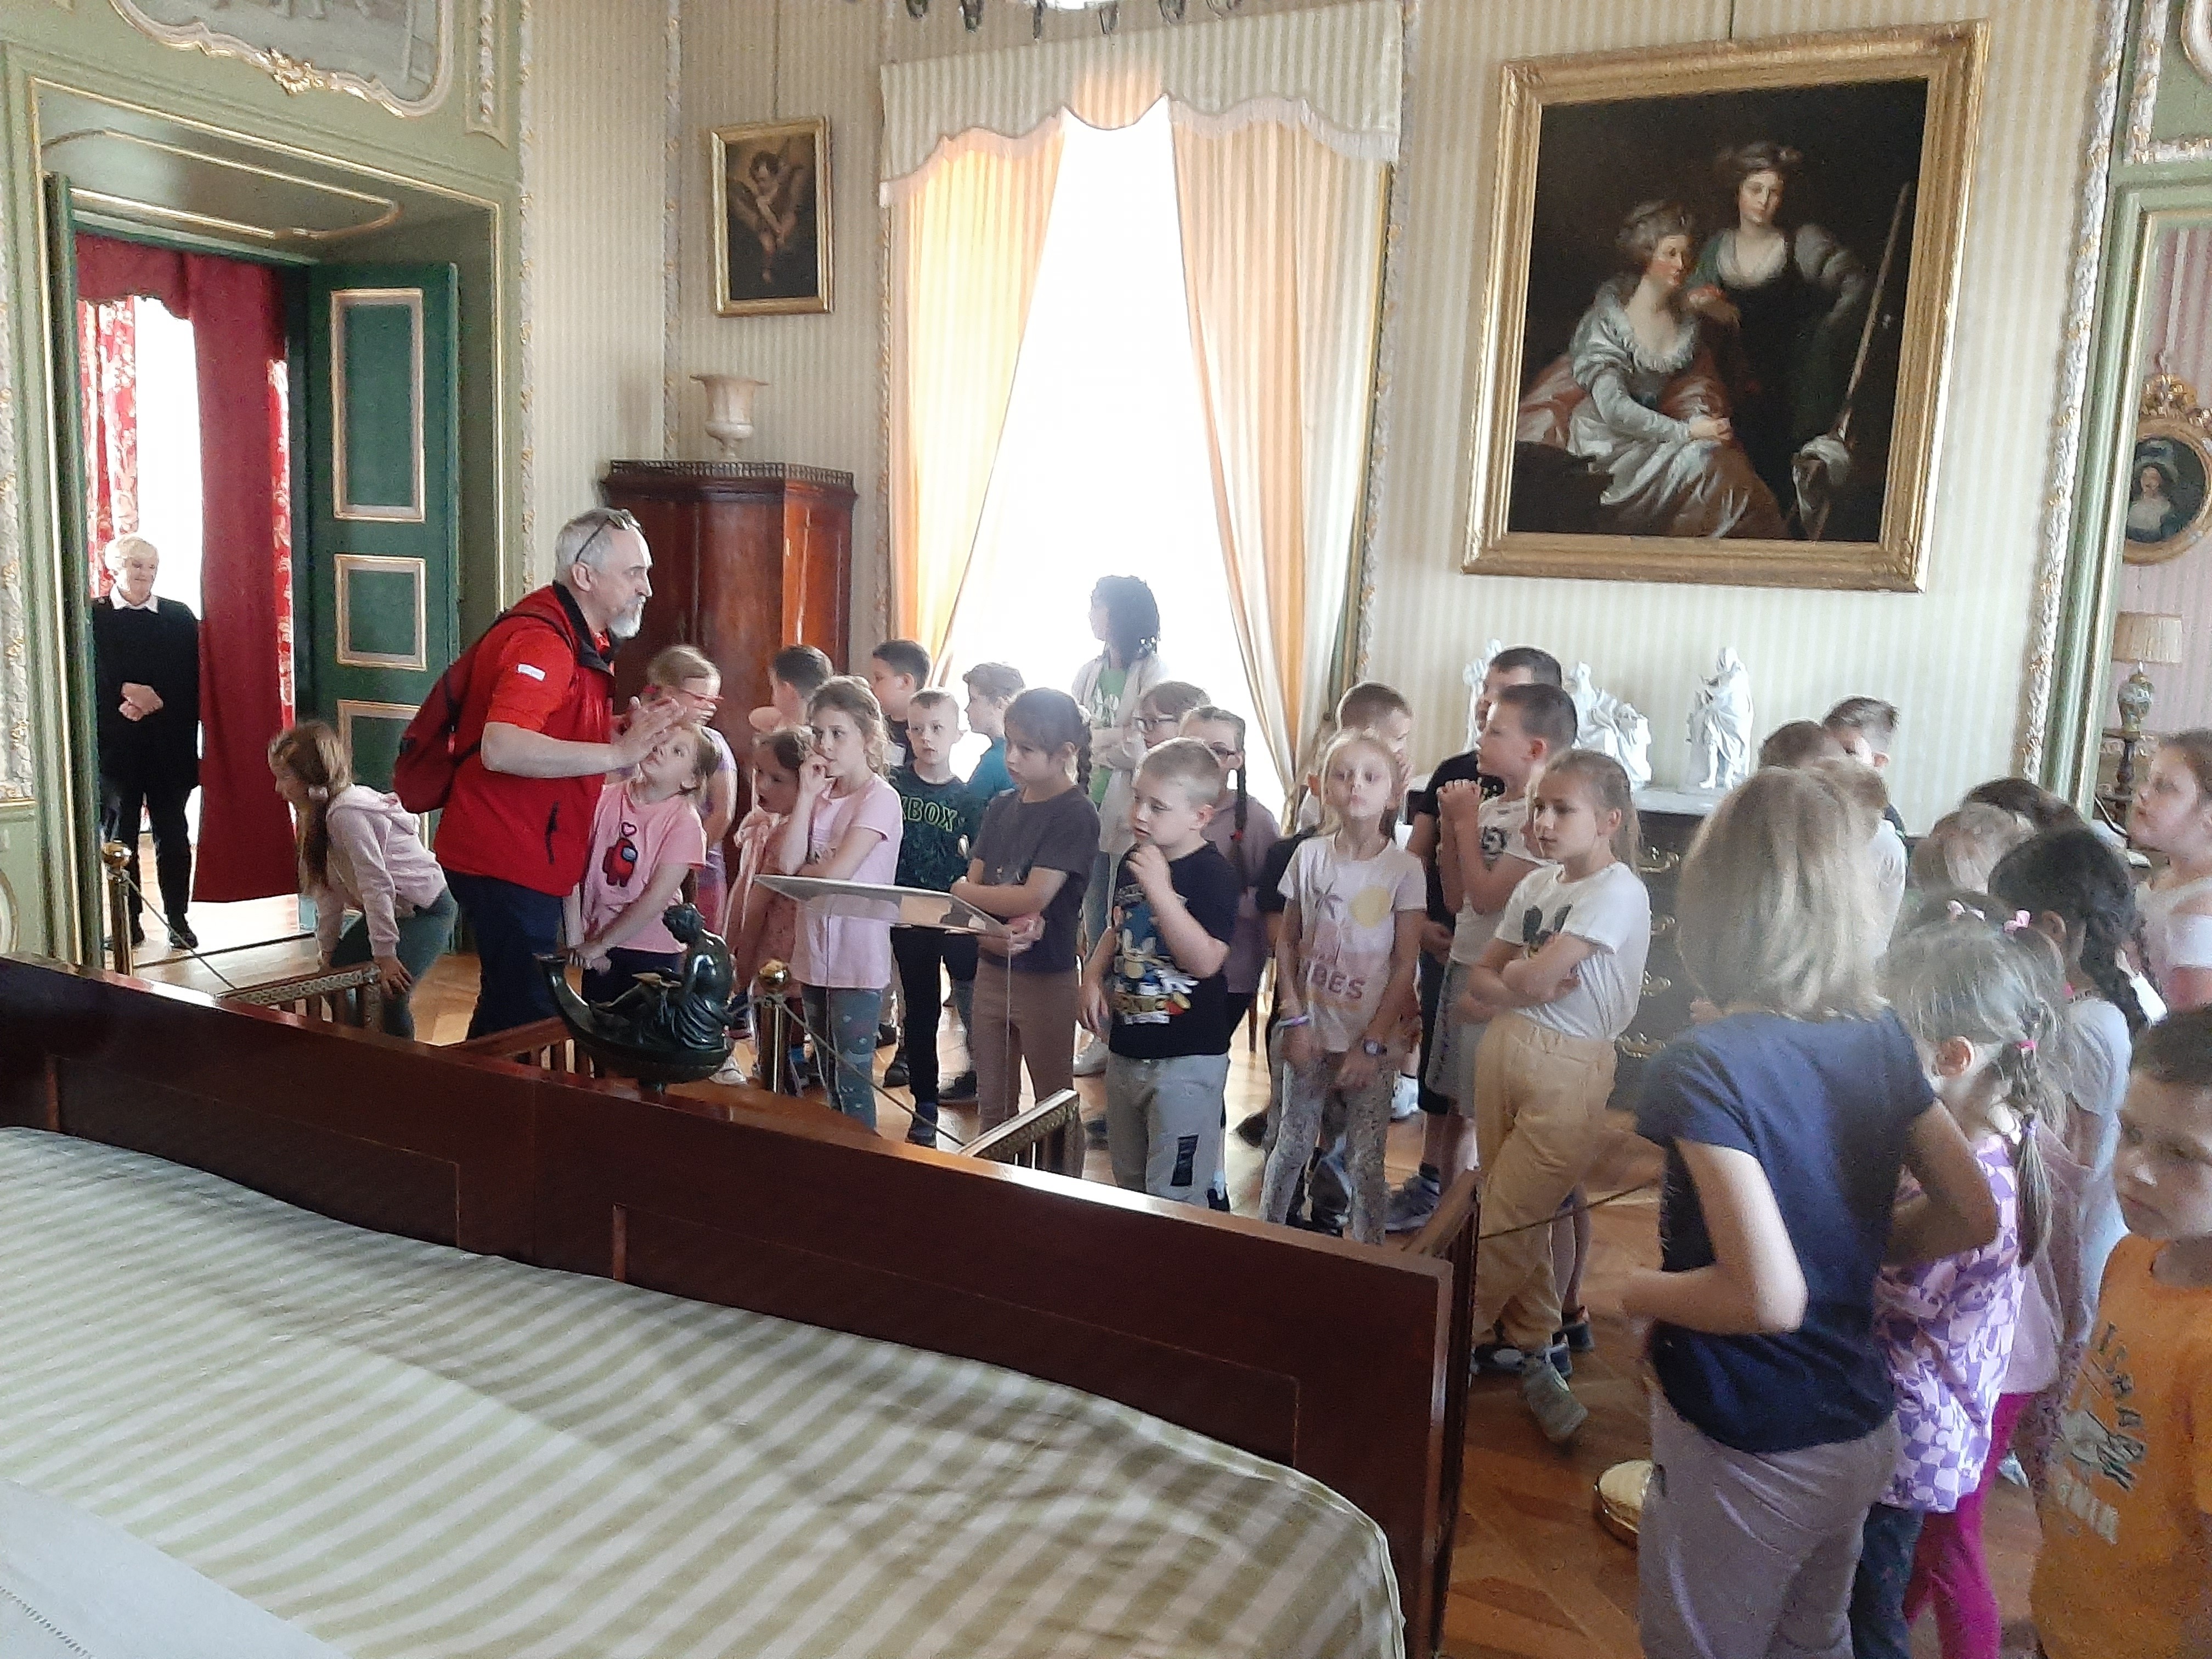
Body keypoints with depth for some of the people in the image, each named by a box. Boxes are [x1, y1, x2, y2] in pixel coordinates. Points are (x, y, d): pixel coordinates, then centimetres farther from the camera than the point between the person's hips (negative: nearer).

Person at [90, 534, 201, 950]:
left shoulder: (180, 617, 6)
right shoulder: (92, 617, 1)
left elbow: (191, 682, 0)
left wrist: (148, 703, -13)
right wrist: (126, 691, -18)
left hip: (169, 744, 1)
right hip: (114, 745, -1)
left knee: (173, 835, 5)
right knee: (119, 835, 6)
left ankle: (179, 920, 14)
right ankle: (128, 924, 15)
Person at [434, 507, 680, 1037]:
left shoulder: (580, 637, 15)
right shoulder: (542, 641, -19)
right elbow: (501, 748, -33)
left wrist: (631, 729, 8)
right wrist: (619, 752, -31)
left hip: (530, 861, 10)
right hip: (506, 864, -10)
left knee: (512, 1007, 19)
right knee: (523, 1018, -5)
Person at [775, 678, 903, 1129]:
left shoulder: (880, 799, -13)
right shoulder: (820, 793, 8)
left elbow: (834, 874, -20)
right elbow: (788, 862, -5)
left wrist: (800, 872, 0)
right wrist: (807, 796, -7)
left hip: (858, 961, -7)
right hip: (815, 956, 7)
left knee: (852, 1083, -1)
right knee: (829, 1079, 17)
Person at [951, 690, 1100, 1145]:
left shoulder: (1076, 815, -13)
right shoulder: (1001, 807, 7)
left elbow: (1034, 896, -20)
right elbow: (973, 884, 1)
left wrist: (962, 891, -7)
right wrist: (993, 935, -19)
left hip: (1047, 979, -6)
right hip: (991, 969, 6)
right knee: (992, 1105, 16)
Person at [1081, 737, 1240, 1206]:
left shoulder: (1213, 874, -17)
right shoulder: (1131, 862, 6)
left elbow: (1205, 961, -28)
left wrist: (1160, 889, -32)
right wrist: (1094, 976, 4)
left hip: (1188, 1057, -8)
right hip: (1126, 1047, 8)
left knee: (1175, 1193, -1)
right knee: (1128, 1179, 22)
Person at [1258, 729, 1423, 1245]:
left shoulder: (1403, 869, -8)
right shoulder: (1309, 855, -2)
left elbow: (1406, 964, -7)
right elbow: (1287, 941, 4)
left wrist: (1374, 1043, -10)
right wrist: (1294, 1020, -4)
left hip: (1371, 1039, -2)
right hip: (1311, 1032, 2)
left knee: (1365, 1162, 3)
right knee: (1290, 1145, 11)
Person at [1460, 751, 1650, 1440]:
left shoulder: (1617, 891, -14)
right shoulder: (1538, 883, 9)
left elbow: (1534, 978, -23)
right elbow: (1481, 974, 9)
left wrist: (1509, 977, -1)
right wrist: (1519, 985, -12)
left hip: (1567, 1072, -7)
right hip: (1503, 1050, 7)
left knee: (1505, 1224, 0)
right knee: (1521, 1221, 14)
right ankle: (1535, 1351, 29)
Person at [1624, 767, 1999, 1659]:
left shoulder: (1705, 1066, -25)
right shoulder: (1883, 1038, -5)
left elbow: (1769, 1299, -29)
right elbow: (1973, 1218, 2)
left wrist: (1638, 1291, -13)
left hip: (1750, 1457, -6)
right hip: (1863, 1429, 6)